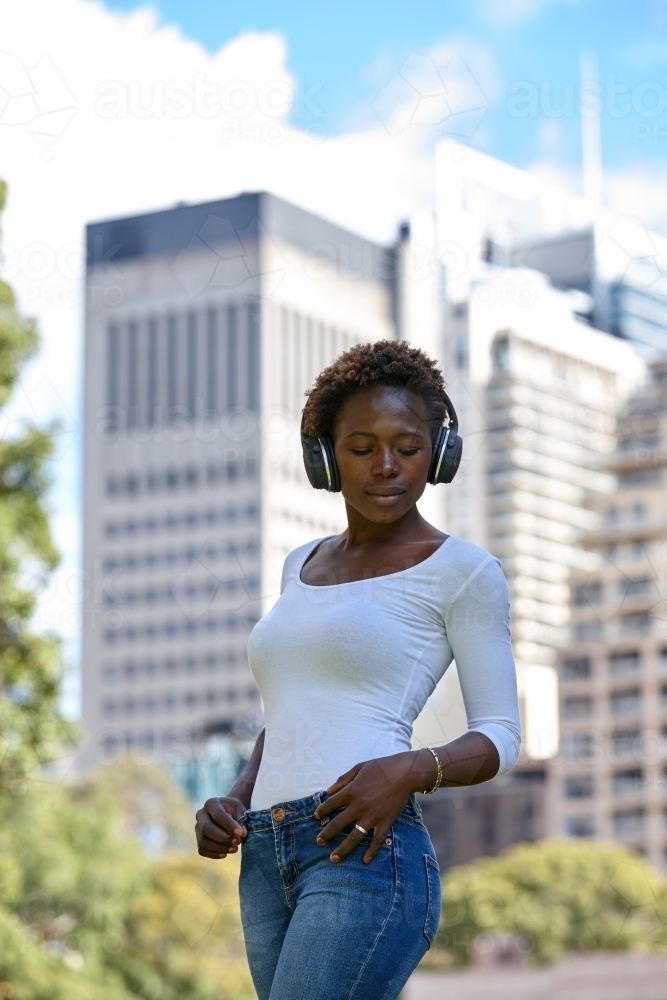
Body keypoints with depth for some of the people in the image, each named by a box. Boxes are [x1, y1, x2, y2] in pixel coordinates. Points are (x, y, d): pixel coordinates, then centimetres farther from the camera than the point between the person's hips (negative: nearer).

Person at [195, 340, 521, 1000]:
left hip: (366, 855, -7)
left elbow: (500, 736, 2)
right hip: (267, 866, 7)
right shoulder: (303, 567, 21)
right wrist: (235, 801, 9)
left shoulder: (462, 572, 2)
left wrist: (410, 770, -18)